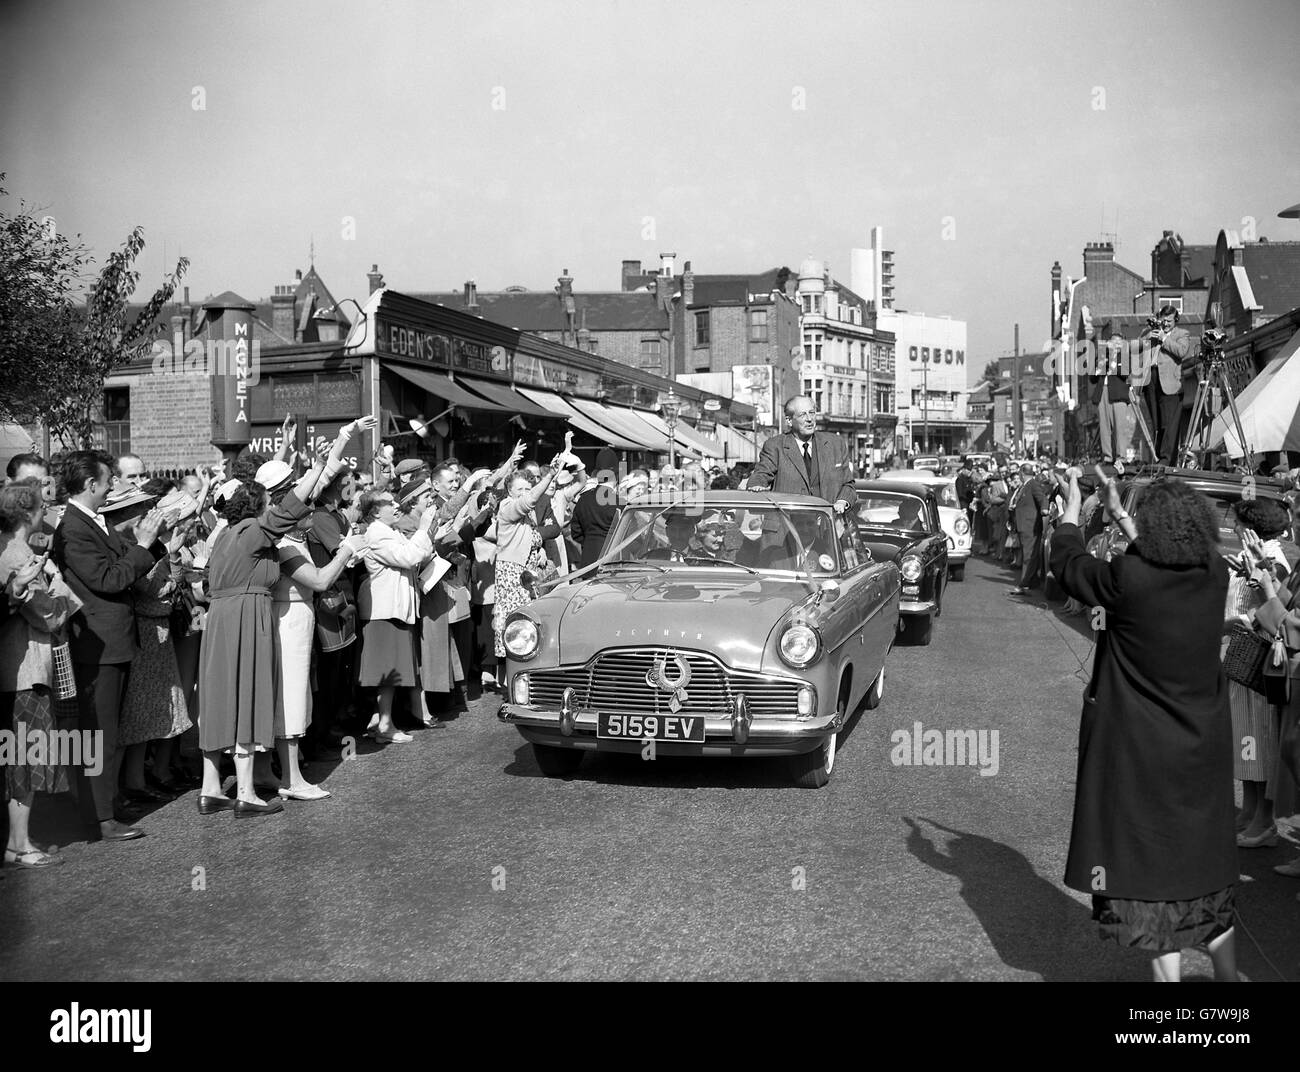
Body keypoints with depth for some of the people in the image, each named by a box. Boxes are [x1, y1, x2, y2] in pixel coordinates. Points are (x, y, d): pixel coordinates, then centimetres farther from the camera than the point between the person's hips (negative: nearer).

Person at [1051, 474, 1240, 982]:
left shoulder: (1129, 578, -24)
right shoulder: (1214, 575, -9)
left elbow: (1066, 561, -6)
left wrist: (1073, 503, 9)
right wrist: (1118, 513, 21)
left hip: (1142, 753, -5)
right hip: (1204, 750, 5)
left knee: (1150, 864, 10)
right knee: (1204, 863, 21)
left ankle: (1168, 972, 19)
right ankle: (1227, 972, 32)